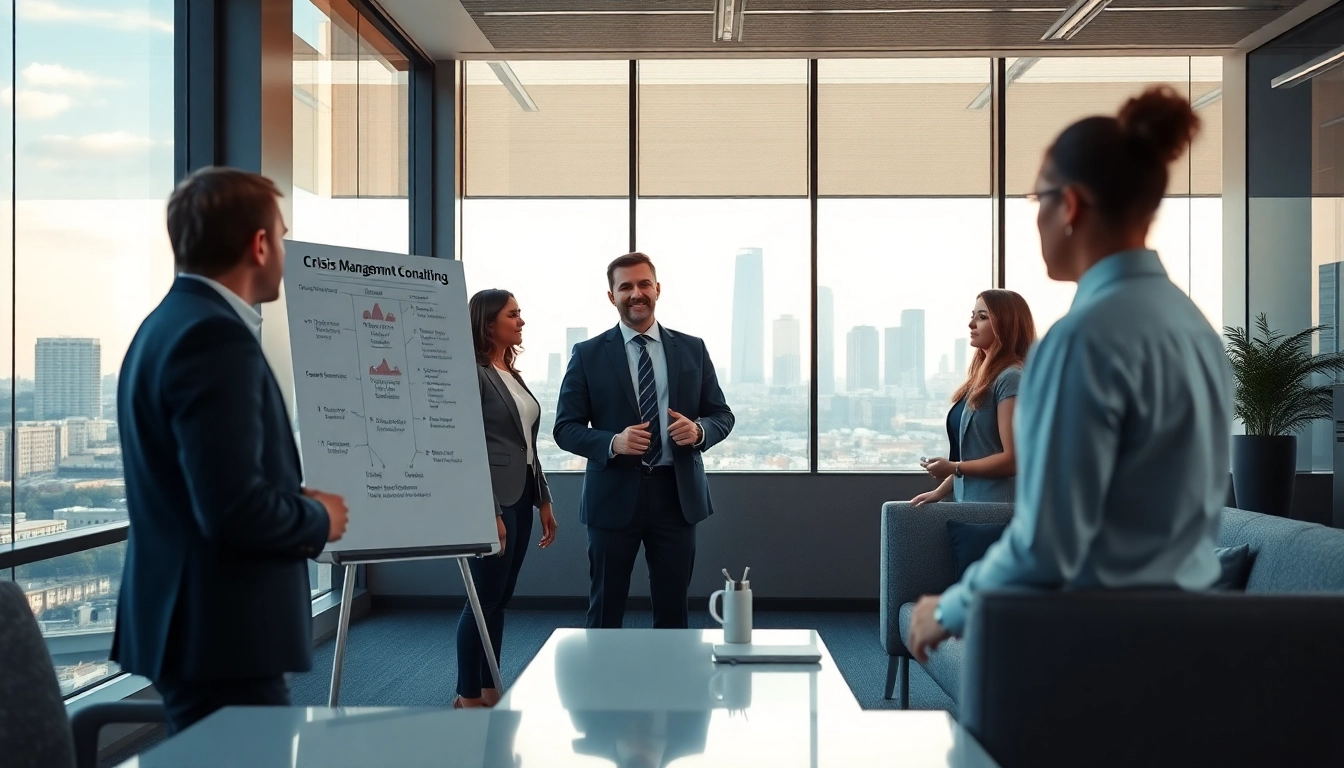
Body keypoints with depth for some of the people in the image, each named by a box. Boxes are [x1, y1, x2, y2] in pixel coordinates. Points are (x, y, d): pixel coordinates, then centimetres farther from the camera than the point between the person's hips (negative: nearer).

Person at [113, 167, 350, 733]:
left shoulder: (171, 322, 12)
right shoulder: (215, 336, -20)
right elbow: (235, 508, -27)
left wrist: (300, 507, 10)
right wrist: (317, 518, -9)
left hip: (191, 620, 10)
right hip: (223, 632, -10)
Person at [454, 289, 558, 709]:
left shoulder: (511, 374, 15)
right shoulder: (473, 374, -12)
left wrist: (543, 501, 16)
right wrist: (489, 513, -21)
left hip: (521, 498, 9)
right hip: (493, 499, -9)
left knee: (500, 599, 12)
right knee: (485, 600, -2)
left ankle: (489, 689, 21)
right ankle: (468, 696, 9)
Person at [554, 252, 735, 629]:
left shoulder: (692, 349, 7)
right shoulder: (588, 355, 1)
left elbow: (722, 415, 10)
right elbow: (565, 428, -1)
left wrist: (699, 429, -14)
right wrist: (613, 442, -20)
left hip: (676, 493, 2)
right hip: (614, 496, -2)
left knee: (673, 611, 10)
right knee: (605, 611, 7)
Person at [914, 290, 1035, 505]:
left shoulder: (1011, 378, -12)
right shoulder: (981, 378, 15)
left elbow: (1013, 459, -17)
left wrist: (954, 468, -13)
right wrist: (940, 491, 12)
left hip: (995, 508, -8)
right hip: (969, 504, 8)